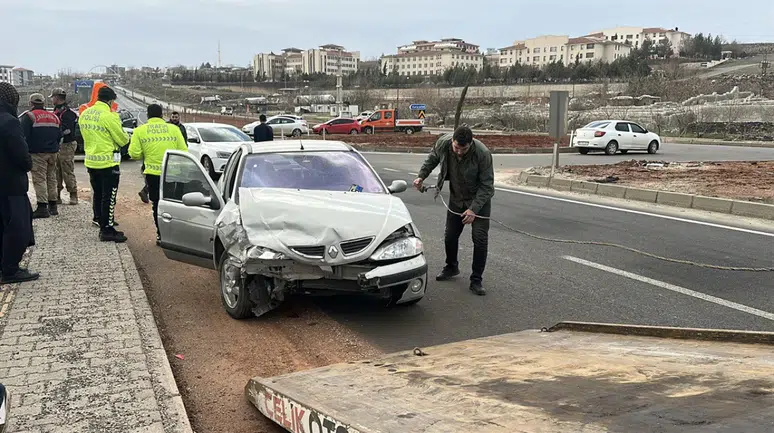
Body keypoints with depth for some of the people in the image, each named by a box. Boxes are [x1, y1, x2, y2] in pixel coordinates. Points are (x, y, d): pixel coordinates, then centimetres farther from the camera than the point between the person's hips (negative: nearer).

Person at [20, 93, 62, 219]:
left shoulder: (29, 116, -6)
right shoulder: (54, 117, 13)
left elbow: (24, 135, -11)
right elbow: (59, 135, 15)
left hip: (37, 153, -6)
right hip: (53, 152, 6)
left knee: (39, 179, -7)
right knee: (51, 178, 12)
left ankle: (42, 207, -13)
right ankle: (53, 206, 16)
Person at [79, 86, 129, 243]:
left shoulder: (84, 114, 6)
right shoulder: (109, 116, -18)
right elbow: (122, 140, -11)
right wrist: (126, 136, 8)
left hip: (91, 162, 8)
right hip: (108, 163, -8)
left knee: (98, 195, 16)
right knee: (109, 197, -2)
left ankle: (101, 222, 25)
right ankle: (107, 230, 1)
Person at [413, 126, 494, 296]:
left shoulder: (482, 153, -32)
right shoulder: (443, 143, -21)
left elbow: (487, 185, -24)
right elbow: (432, 158, 5)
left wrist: (474, 209, -29)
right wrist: (422, 176, -1)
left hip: (479, 199, -4)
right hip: (456, 198, 4)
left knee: (480, 239, -7)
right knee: (450, 236, 12)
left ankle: (476, 280, 4)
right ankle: (451, 267, 36)